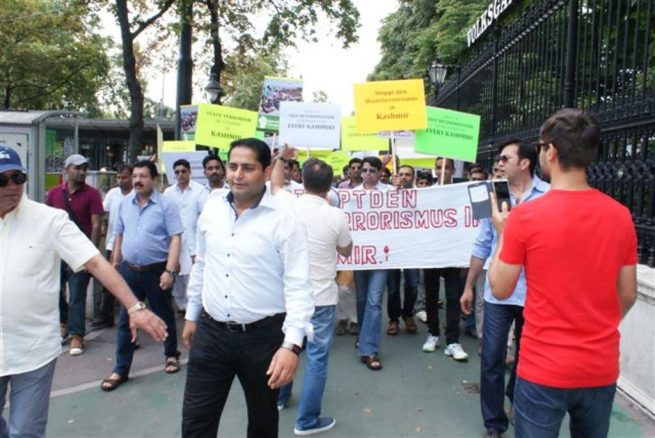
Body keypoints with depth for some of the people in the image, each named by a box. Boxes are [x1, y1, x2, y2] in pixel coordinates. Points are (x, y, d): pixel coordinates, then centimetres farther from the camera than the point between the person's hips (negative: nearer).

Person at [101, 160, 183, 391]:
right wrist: (115, 264, 13)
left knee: (164, 317, 12)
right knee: (125, 320, 7)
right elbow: (119, 235, 15)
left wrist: (170, 271, -21)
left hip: (156, 270, -4)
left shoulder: (166, 205, -10)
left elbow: (175, 239, -14)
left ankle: (171, 355, 34)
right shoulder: (125, 203, 7)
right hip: (129, 270, 4)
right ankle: (121, 370, 18)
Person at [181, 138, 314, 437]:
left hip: (263, 336, -3)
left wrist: (292, 344, -24)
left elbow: (298, 286, -16)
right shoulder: (211, 209, 2)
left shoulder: (284, 221, -15)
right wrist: (191, 315, 18)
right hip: (210, 333, 4)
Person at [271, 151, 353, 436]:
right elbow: (346, 251, 4)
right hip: (321, 296, -4)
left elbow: (275, 185, 16)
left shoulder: (289, 206, -8)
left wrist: (282, 157, 26)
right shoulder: (337, 216, -14)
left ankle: (279, 396, 44)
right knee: (317, 357, 5)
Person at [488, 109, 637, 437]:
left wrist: (503, 233, 4)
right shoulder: (620, 215, -4)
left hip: (544, 369, -4)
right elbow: (628, 294, 5)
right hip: (602, 368, 5)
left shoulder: (525, 216, -18)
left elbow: (500, 289, -8)